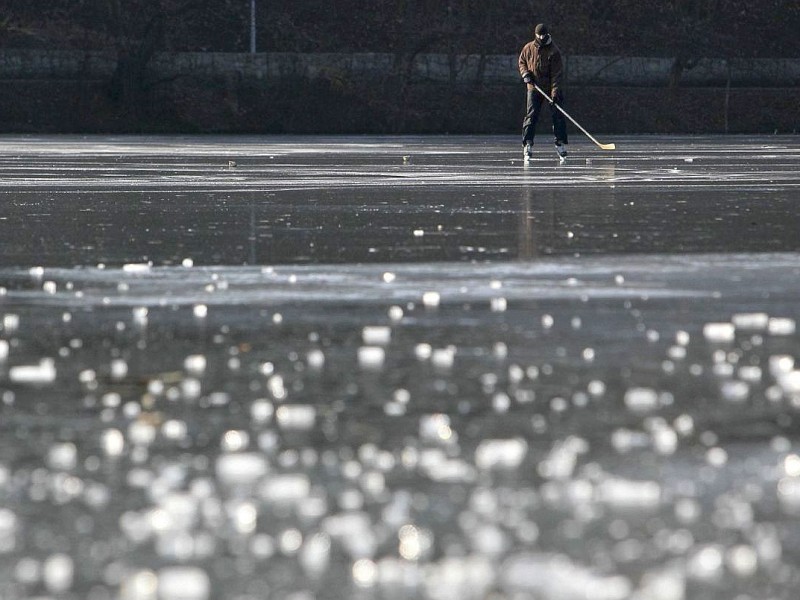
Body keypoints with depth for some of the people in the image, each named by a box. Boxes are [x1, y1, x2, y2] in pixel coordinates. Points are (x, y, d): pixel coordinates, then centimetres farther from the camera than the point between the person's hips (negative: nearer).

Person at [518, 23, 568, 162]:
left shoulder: (553, 51, -12)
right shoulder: (528, 48, -1)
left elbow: (557, 73, -16)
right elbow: (522, 61, 17)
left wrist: (555, 92, -24)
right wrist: (525, 73, -4)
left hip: (551, 88, -2)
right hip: (534, 88, 2)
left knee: (558, 116, -3)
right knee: (531, 116, -7)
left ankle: (561, 145, 4)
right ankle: (527, 146, -7)